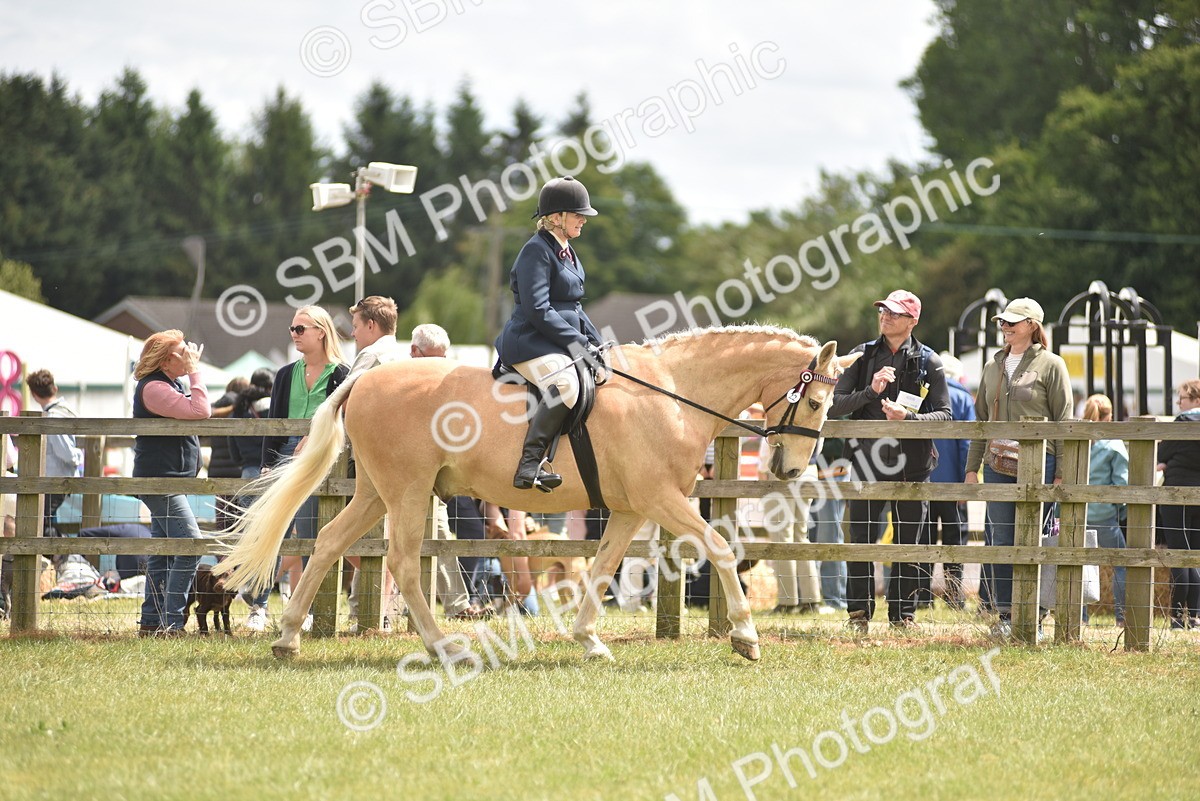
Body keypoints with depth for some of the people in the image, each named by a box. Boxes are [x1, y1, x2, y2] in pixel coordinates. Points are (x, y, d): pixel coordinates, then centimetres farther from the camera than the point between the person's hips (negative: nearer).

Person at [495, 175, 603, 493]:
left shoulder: (567, 252, 19)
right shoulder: (537, 251, -12)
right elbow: (538, 310, -20)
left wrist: (595, 342, 13)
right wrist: (577, 341, -18)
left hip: (561, 344, 11)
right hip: (530, 344, -11)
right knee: (565, 383, -36)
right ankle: (529, 465, -40)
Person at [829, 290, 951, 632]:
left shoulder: (928, 362, 3)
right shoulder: (863, 355, 7)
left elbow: (944, 415, -1)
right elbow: (835, 405, 3)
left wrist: (908, 416, -18)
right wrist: (871, 391, -13)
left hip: (912, 465, -1)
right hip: (867, 461, 1)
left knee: (908, 544, 4)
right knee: (861, 540, 0)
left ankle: (903, 612, 13)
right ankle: (859, 613, 7)